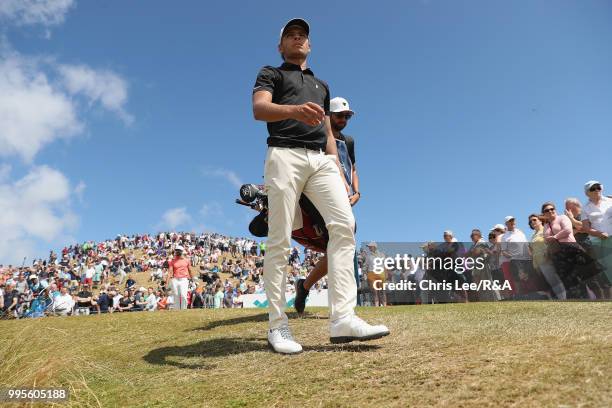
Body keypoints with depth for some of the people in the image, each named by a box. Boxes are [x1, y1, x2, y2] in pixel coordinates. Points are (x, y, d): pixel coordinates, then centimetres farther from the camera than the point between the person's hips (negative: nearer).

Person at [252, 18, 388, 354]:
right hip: (285, 155, -4)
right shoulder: (270, 74, 16)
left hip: (322, 160, 5)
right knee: (280, 240, -9)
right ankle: (277, 326, -4)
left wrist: (338, 171, 14)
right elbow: (259, 108, -6)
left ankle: (343, 319, -19)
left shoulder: (321, 84, 33)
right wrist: (293, 109, -28)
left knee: (344, 224, -16)